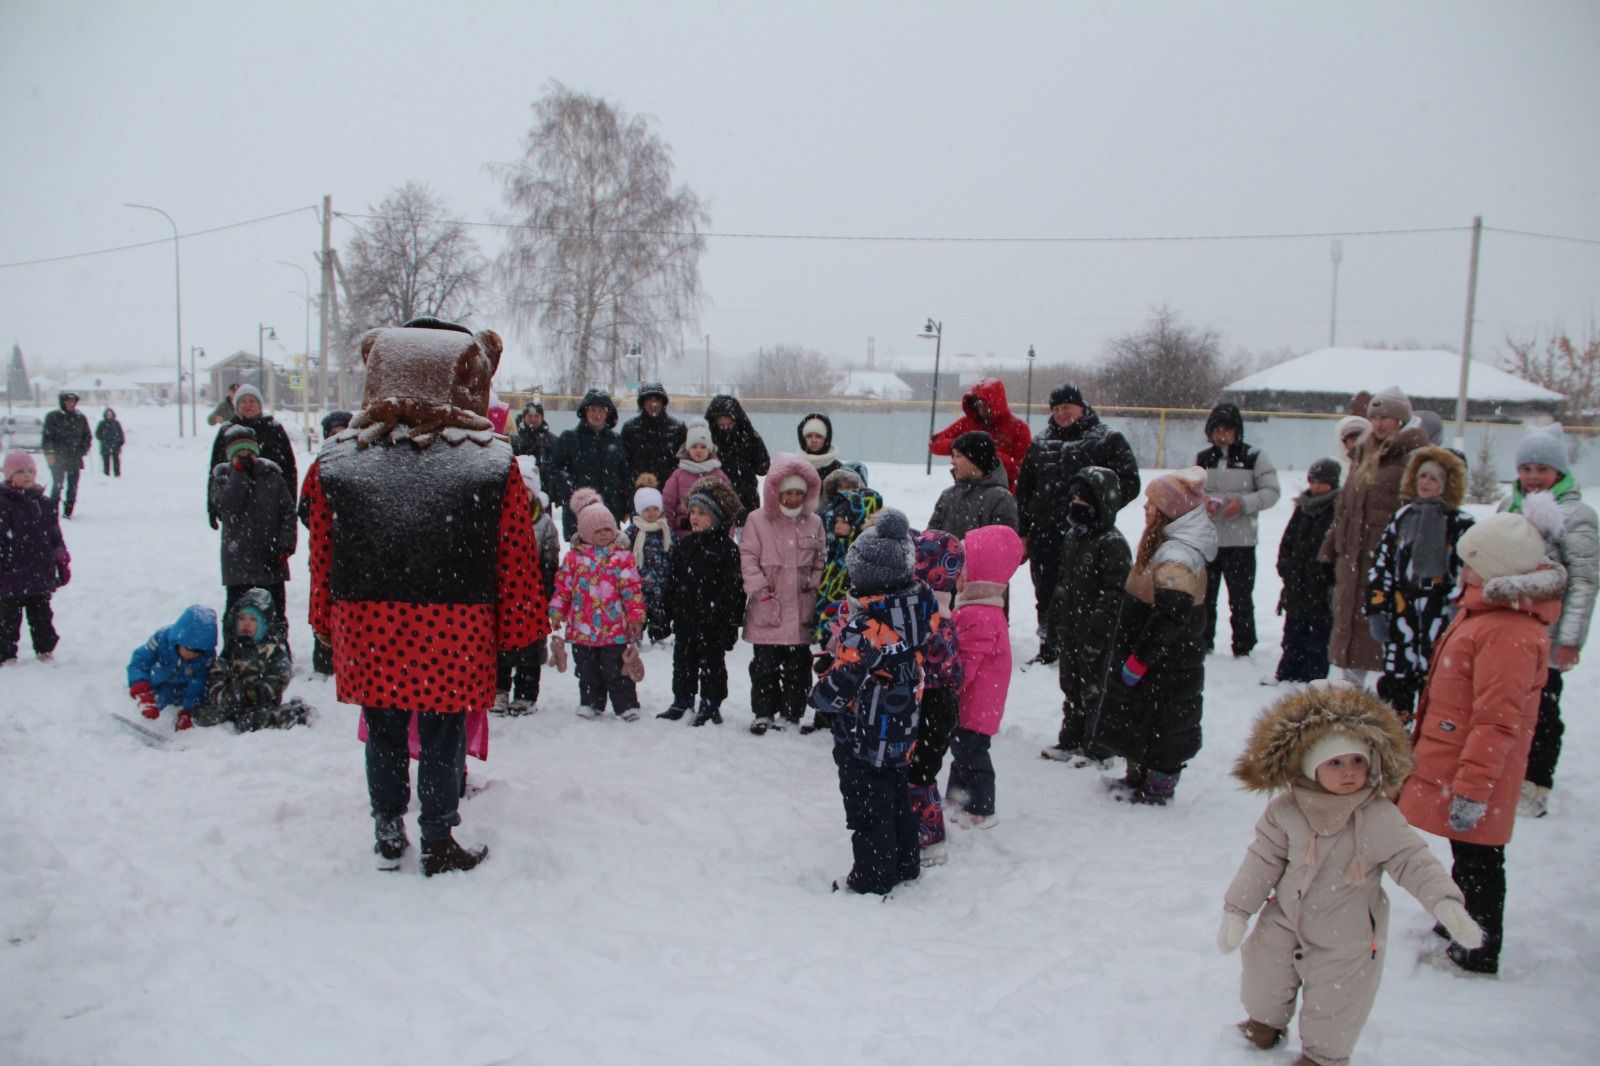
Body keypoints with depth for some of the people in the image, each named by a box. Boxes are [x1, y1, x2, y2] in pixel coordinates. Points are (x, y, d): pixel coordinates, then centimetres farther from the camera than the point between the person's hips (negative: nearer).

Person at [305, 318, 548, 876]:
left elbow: (323, 554, 7)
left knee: (383, 731, 17)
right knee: (444, 734, 10)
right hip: (455, 631, -2)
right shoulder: (494, 462, -7)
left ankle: (388, 835, 30)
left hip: (368, 626, 2)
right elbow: (515, 557, -3)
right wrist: (517, 627, 7)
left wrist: (327, 623, 18)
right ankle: (439, 843, 18)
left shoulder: (336, 461, -1)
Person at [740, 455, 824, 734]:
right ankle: (764, 713, 17)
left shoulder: (814, 523, 6)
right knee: (765, 665, 6)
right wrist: (760, 589, -10)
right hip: (767, 609, -2)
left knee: (798, 666, 9)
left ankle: (792, 714, 20)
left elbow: (820, 561, 13)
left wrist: (814, 585, 2)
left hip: (801, 609, 2)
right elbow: (748, 557, -4)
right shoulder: (758, 520, -2)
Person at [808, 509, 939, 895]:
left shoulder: (865, 624, -29)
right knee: (898, 795, 23)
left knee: (867, 806, 7)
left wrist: (818, 695, -5)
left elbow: (843, 680, -26)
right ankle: (905, 863, 36)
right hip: (903, 729, 8)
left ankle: (872, 878, 18)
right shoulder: (921, 604, -7)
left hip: (864, 735, -7)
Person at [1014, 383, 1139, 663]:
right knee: (1046, 595, 12)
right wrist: (1024, 531, 12)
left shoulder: (1107, 440, -1)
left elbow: (1129, 483, -4)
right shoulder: (1041, 443, 13)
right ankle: (1048, 648, 26)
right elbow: (1023, 489, 17)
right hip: (1044, 535, 5)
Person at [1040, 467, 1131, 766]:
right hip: (1070, 629, 8)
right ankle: (1070, 740, 28)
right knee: (1071, 685, 17)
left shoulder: (1112, 543, -16)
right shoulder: (1072, 536, 10)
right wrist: (1054, 623, 15)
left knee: (1093, 689, 2)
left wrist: (1096, 629, -22)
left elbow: (1113, 592, -19)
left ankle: (1095, 747, 13)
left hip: (1096, 633, -8)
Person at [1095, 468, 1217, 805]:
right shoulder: (1166, 546, 7)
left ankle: (1157, 789, 18)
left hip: (1166, 667, -10)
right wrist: (1132, 657, 19)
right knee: (1136, 719, 20)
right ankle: (1137, 777, 34)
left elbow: (1170, 616, -29)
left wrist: (1138, 660, -22)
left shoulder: (1176, 558, -26)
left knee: (1161, 725, 4)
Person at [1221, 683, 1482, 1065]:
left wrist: (1445, 903, -29)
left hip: (1346, 940, -2)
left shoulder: (1380, 819, -19)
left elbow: (1414, 862, -14)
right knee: (1265, 979, 20)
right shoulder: (1286, 810, -14)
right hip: (1285, 921, 2)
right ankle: (1265, 1021, 52)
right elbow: (1263, 859, -7)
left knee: (1333, 1009, 11)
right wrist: (1237, 909, -6)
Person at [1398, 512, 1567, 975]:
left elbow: (1496, 724, -29)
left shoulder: (1507, 636, -27)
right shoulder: (1485, 613, 8)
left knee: (1477, 860, 4)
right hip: (1454, 761, 10)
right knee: (1468, 854, 23)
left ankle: (1479, 953, 18)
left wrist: (1471, 787, -27)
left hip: (1475, 769, -10)